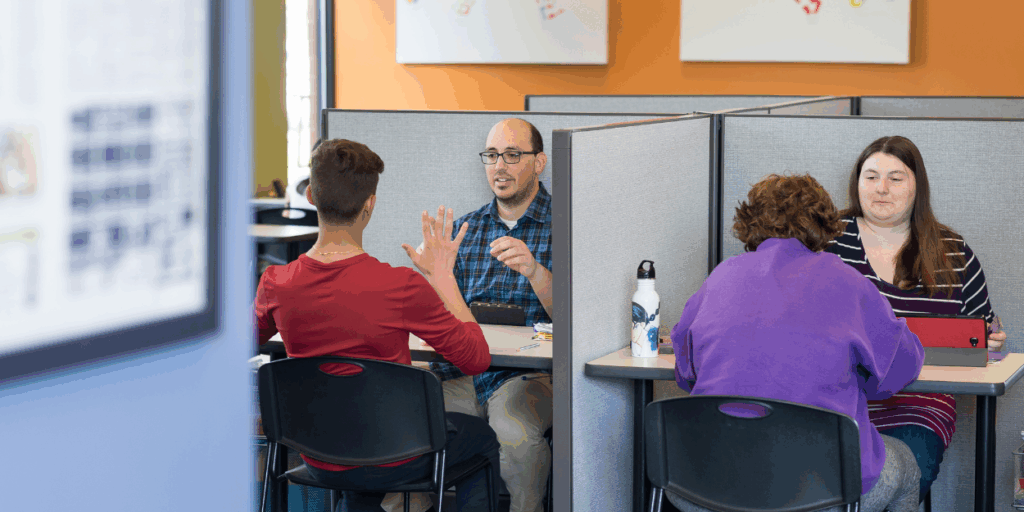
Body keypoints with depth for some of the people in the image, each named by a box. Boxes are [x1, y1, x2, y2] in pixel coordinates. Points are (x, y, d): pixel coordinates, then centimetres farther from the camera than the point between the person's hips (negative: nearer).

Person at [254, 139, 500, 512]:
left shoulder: (276, 285, -14)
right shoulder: (401, 287, -26)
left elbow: (252, 337, 10)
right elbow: (477, 359, -14)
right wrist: (443, 277, -6)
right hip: (395, 462, -4)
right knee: (482, 436, 27)